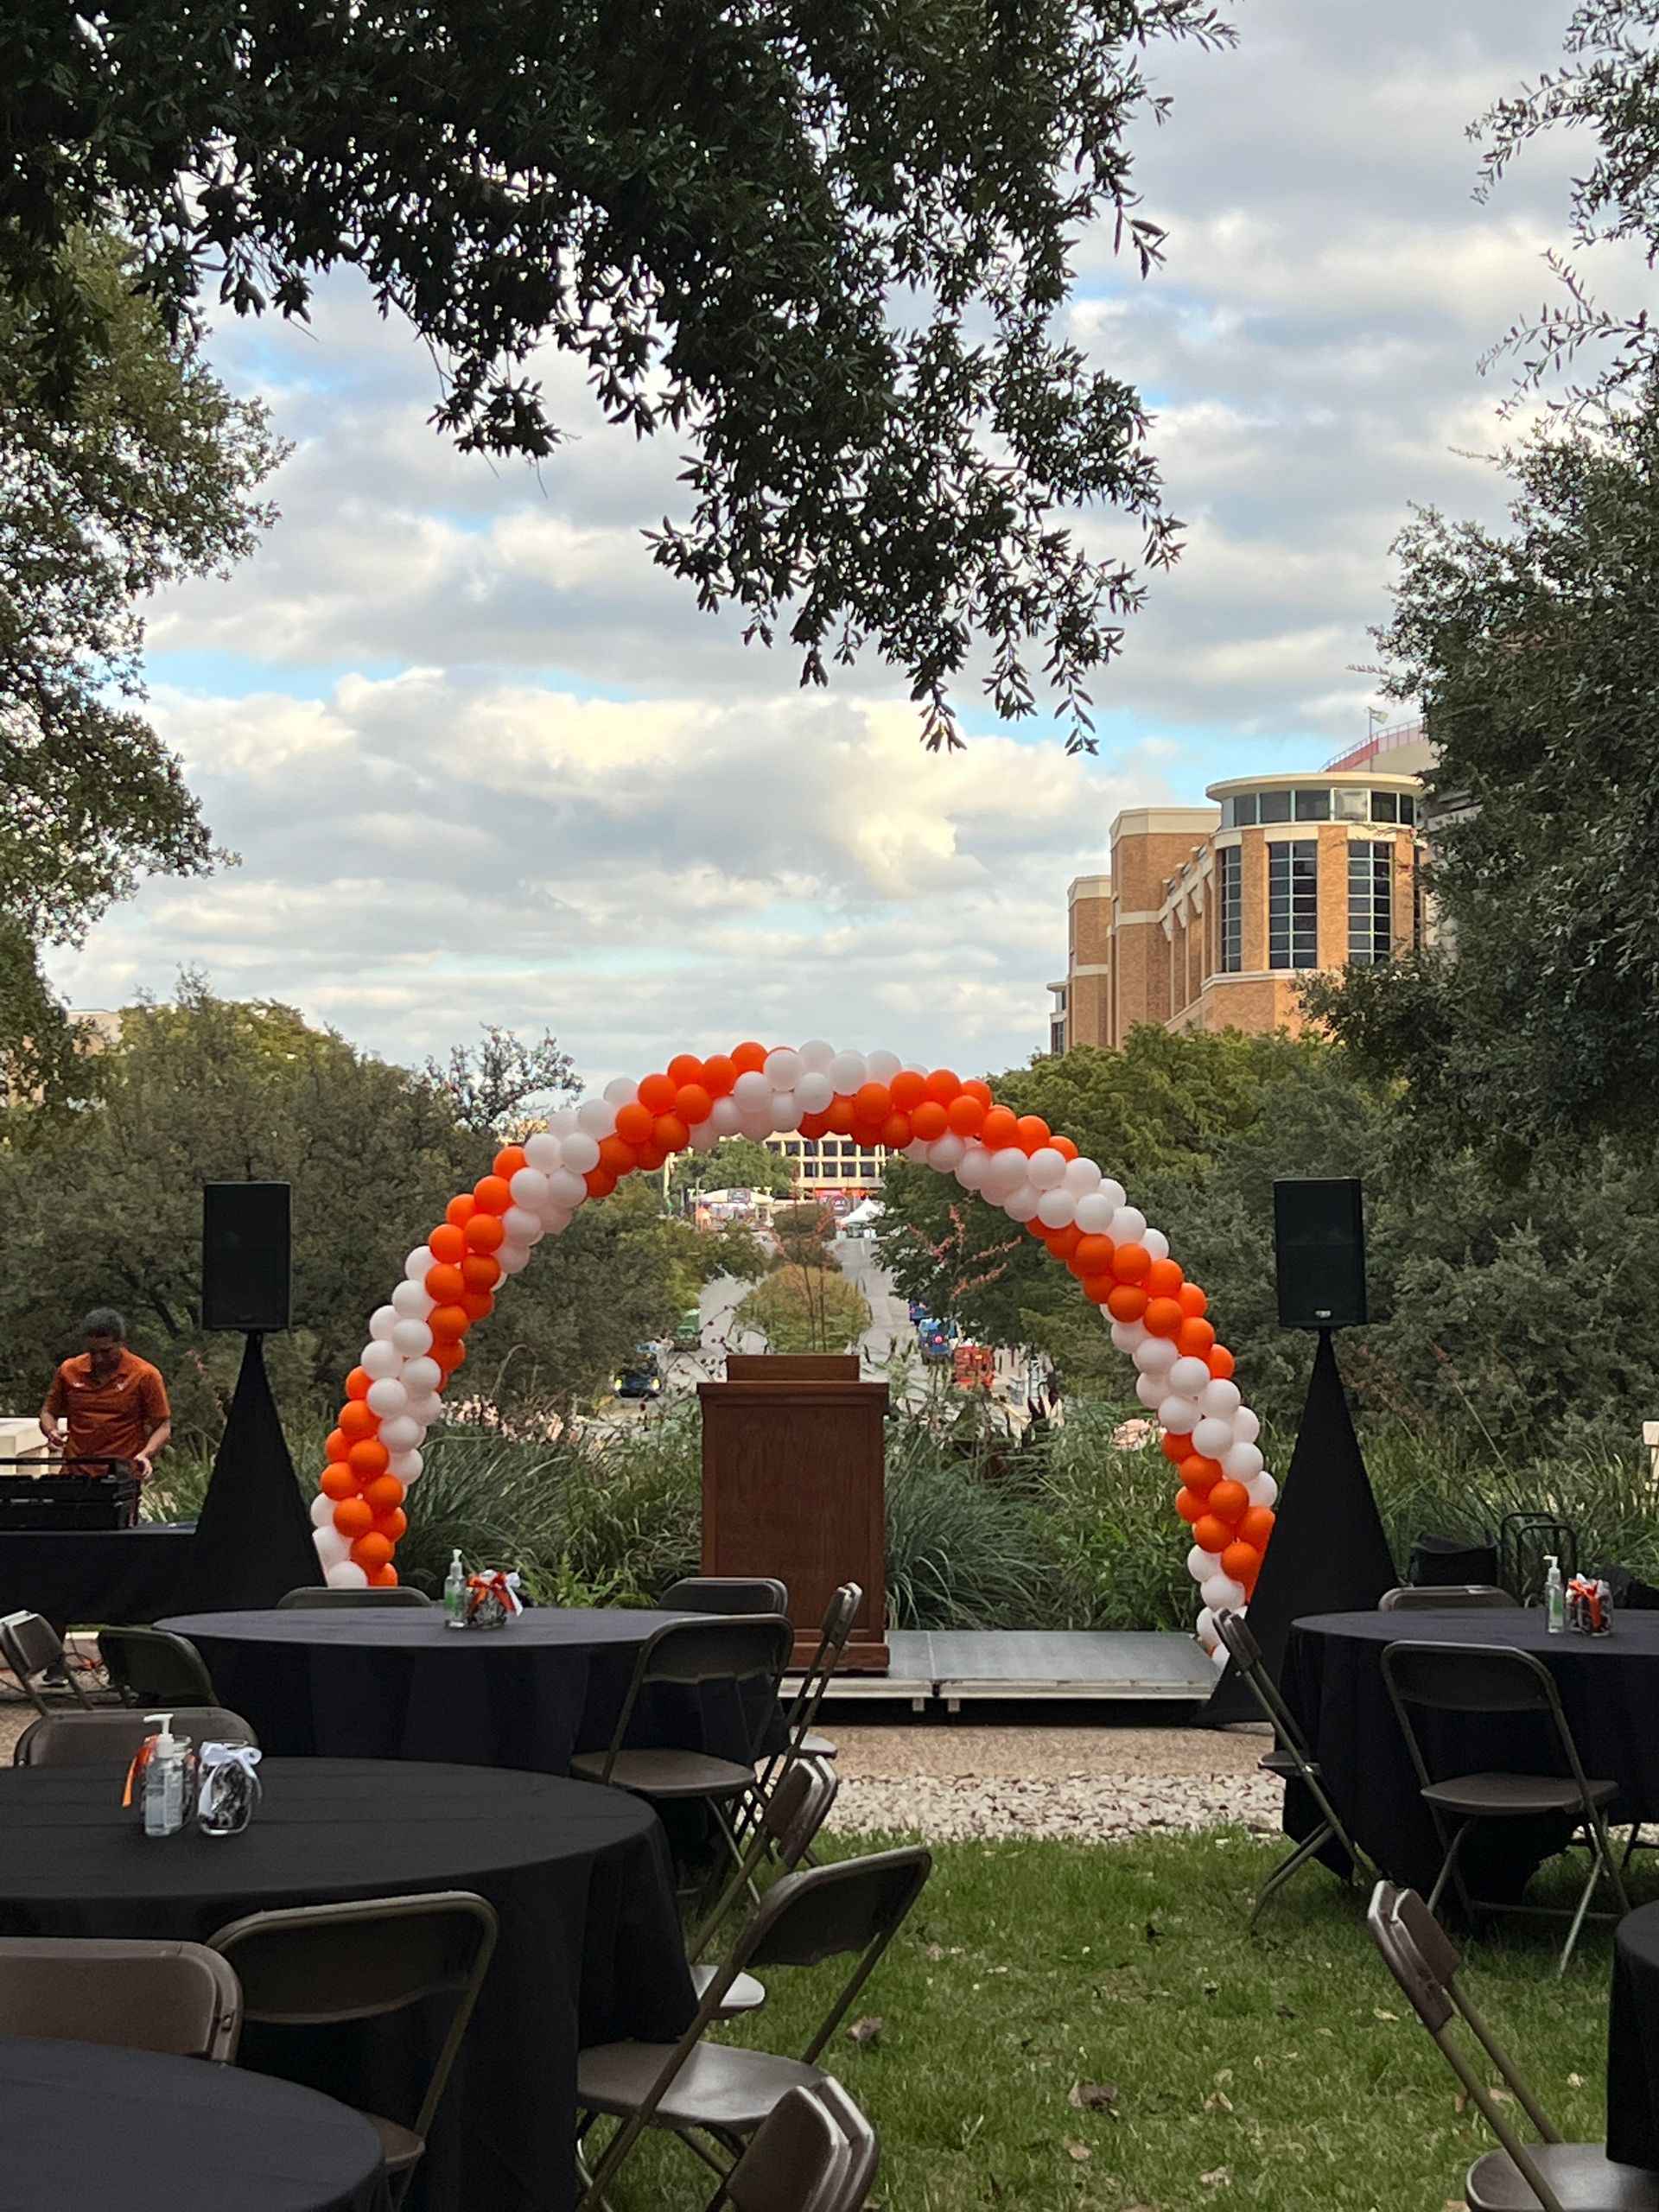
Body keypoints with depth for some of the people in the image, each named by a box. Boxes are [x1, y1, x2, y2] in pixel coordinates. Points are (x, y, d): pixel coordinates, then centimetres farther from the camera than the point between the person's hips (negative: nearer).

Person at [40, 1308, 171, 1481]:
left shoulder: (145, 1375, 0)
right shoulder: (69, 1371, 8)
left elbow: (163, 1426, 3)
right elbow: (48, 1412, 21)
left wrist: (146, 1455, -15)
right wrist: (51, 1432, -1)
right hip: (74, 1476, 3)